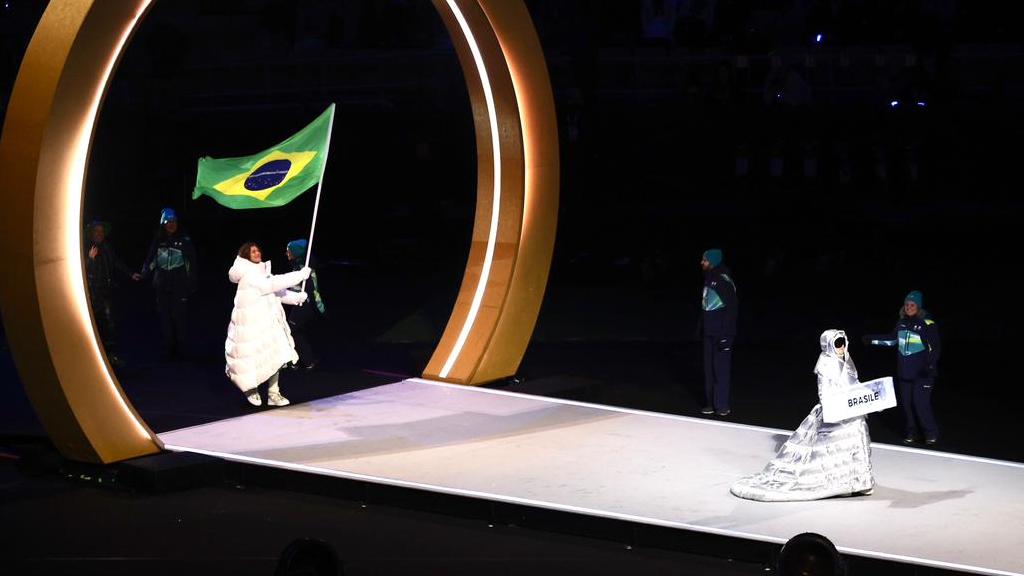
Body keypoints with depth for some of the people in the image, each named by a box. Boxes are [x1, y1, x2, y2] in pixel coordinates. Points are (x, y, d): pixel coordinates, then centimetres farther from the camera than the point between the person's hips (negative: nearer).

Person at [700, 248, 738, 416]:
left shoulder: (723, 281, -15)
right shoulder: (709, 279, 13)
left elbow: (732, 307, -18)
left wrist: (726, 334, -20)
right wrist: (701, 329, 20)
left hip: (721, 333, -9)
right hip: (709, 332, 9)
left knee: (721, 369, -7)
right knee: (709, 369, 13)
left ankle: (721, 406, -3)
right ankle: (711, 403, 20)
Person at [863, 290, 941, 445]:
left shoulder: (928, 324, -10)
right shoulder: (902, 323, 9)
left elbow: (935, 347, -10)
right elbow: (892, 339, 25)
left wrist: (930, 365, -21)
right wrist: (873, 339, 25)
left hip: (922, 373, -6)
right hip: (905, 372, 6)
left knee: (921, 402, -12)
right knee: (906, 402, 9)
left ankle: (931, 433, 2)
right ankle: (910, 433, 22)